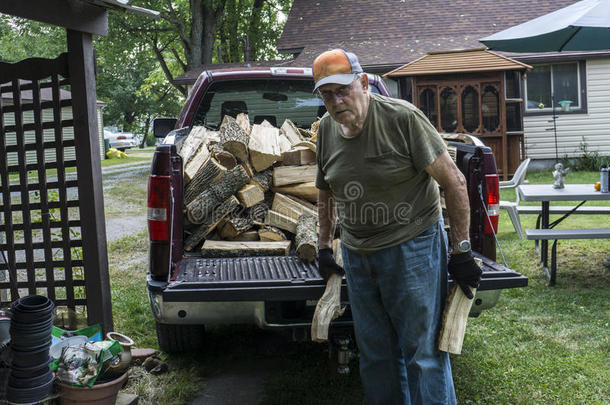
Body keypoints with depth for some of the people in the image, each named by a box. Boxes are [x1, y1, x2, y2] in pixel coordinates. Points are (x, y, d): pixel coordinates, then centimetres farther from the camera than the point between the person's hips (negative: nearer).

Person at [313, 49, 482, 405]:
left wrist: (461, 250, -13)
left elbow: (454, 182, -13)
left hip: (412, 246, -6)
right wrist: (325, 247, 18)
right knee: (375, 355, 16)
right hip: (356, 255, 6)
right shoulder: (326, 129, 4)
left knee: (422, 352, -1)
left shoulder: (402, 118, -15)